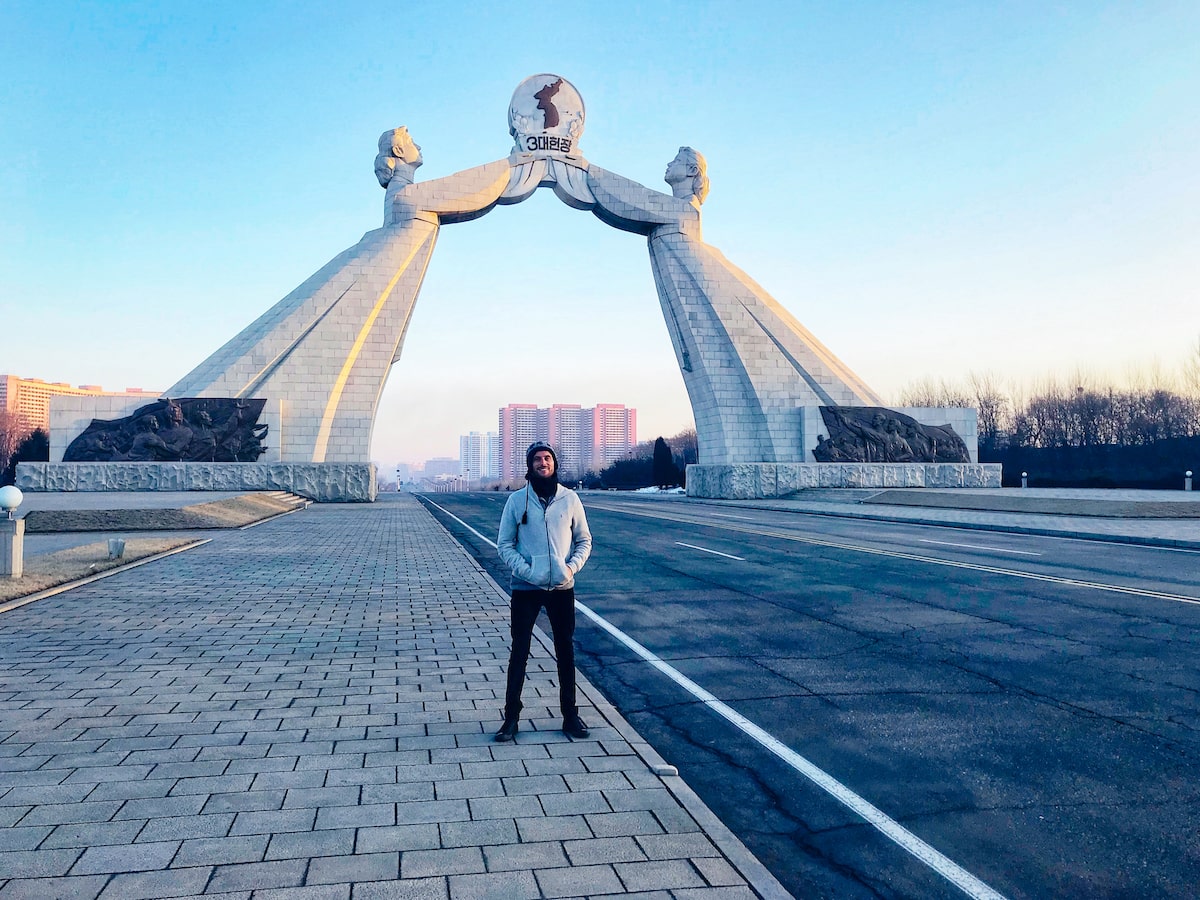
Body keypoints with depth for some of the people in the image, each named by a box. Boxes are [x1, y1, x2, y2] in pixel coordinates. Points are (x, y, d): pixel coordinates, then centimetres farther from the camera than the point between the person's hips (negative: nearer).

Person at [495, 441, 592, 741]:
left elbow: (584, 540, 8)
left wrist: (572, 567, -10)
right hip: (525, 588, -1)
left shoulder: (570, 499, 1)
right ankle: (511, 716, 14)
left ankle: (570, 713, 22)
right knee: (519, 651, 5)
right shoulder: (516, 500, -2)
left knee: (566, 651, 10)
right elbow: (505, 544, 0)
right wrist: (526, 571, -15)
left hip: (562, 588, 2)